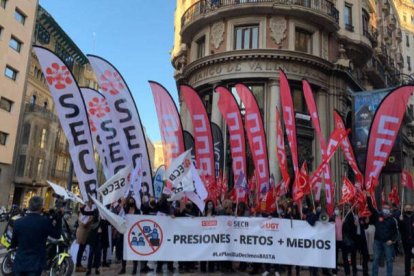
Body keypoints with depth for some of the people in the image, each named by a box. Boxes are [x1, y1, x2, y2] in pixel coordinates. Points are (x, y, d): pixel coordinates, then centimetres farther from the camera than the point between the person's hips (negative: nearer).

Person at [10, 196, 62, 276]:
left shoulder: (18, 222, -4)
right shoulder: (45, 221, -15)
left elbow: (13, 244, 8)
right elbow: (57, 235, 0)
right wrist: (59, 218, 6)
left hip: (19, 263, 4)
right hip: (35, 265, -3)